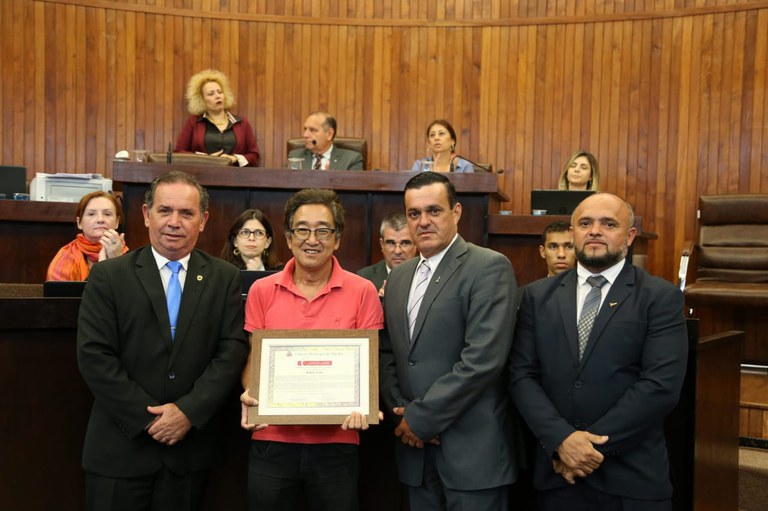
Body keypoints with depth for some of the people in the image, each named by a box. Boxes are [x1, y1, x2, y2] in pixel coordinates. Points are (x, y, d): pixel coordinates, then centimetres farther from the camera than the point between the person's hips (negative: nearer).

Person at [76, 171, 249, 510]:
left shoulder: (225, 278, 2)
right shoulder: (108, 276, -2)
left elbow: (232, 351, -4)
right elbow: (94, 356, -8)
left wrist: (188, 411, -14)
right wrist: (149, 417, -12)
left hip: (190, 448, 1)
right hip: (121, 446, -1)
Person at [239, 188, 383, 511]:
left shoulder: (363, 292, -4)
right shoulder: (262, 291, 2)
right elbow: (252, 357, 7)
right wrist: (250, 395, -13)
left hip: (336, 442, -1)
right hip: (271, 439, 2)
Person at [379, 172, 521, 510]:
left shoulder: (489, 267, -10)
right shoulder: (398, 277, 12)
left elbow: (483, 357, -18)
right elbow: (387, 355, 12)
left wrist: (422, 417, -14)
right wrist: (402, 412, -4)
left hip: (472, 448, -5)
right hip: (416, 447, 6)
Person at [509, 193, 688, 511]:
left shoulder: (662, 298, -3)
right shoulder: (538, 296, 4)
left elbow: (661, 385, -13)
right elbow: (521, 375, -2)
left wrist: (593, 443, -15)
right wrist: (562, 440, -15)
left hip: (632, 477, -2)